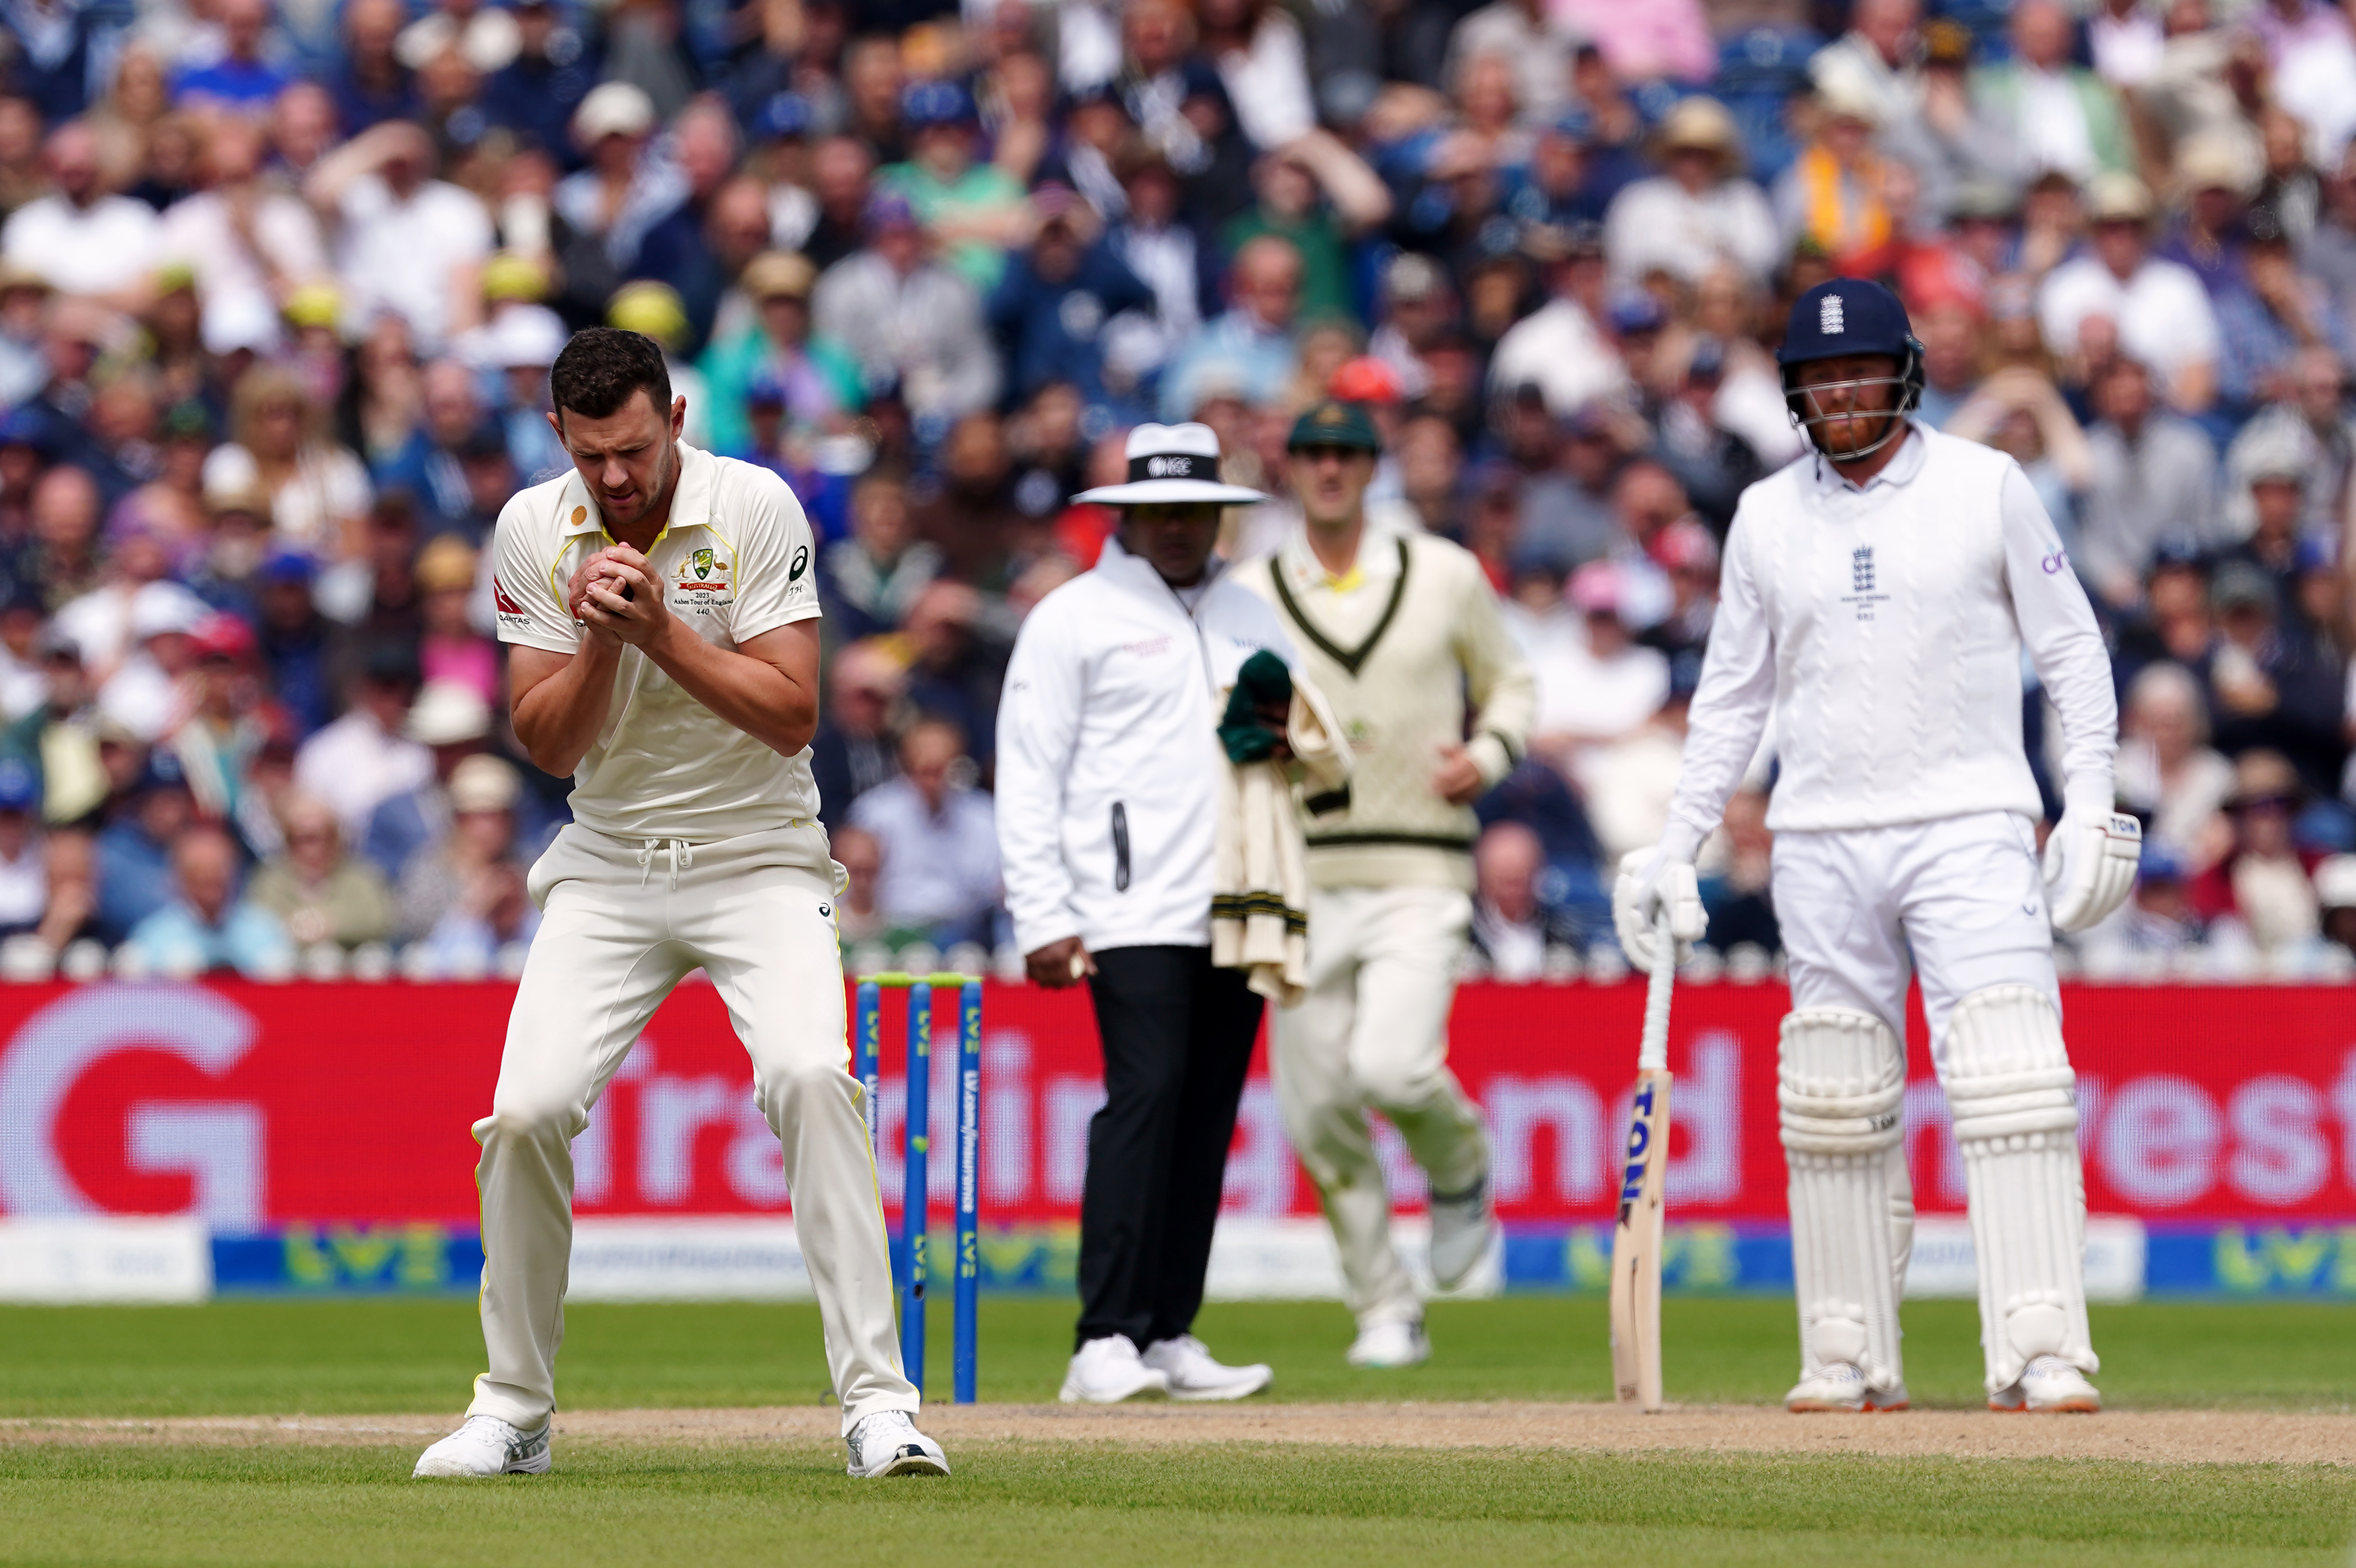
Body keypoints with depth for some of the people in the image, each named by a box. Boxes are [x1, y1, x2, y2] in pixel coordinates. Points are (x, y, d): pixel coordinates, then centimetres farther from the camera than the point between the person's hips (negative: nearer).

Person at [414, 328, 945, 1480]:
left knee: (810, 1074, -26)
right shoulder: (535, 531, -2)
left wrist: (660, 629, -25)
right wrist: (600, 641, -21)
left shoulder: (757, 510, -11)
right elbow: (546, 746, -4)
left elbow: (792, 717, -16)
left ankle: (877, 1401, -25)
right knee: (524, 1112, -12)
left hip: (757, 856, -3)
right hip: (608, 867, 3)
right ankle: (512, 1411, 6)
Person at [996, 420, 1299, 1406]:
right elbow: (1029, 773, 0)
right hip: (1133, 914, -5)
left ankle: (1171, 1335, 7)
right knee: (1145, 1096, -16)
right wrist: (1043, 919, -9)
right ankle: (1106, 1341, -18)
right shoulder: (1074, 618, 4)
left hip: (1237, 913, 5)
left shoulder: (1256, 620, 19)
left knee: (1208, 1115, 3)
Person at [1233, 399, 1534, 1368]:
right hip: (1303, 877, 2)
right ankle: (1386, 1314, 12)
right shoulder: (1249, 597, 7)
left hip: (1419, 877, -2)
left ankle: (1460, 1170, 12)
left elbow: (1510, 682, 17)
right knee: (1316, 1109, -1)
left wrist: (1487, 755, -3)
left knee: (1391, 1066, -22)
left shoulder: (1444, 575, 7)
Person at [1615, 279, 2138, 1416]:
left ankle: (2040, 1353, -17)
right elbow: (1732, 696, 16)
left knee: (2013, 1084, -14)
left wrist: (2090, 804, -4)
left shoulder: (1986, 487, 2)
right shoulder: (1766, 518, 10)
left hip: (1969, 830, -3)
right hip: (1820, 844, 3)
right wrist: (1675, 846, 11)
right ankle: (1849, 1359, 8)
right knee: (1835, 1108, 2)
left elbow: (2071, 647, 5)